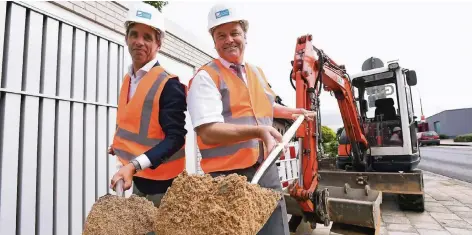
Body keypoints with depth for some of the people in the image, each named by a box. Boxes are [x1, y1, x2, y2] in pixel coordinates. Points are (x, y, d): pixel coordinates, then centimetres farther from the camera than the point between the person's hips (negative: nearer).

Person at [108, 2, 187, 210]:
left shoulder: (169, 84, -18)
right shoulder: (128, 79, 5)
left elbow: (175, 138, -23)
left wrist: (133, 165, -30)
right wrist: (121, 146, 5)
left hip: (162, 181, -7)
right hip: (137, 177, 7)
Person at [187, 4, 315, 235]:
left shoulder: (257, 72, 13)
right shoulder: (206, 77, -10)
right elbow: (208, 132, -22)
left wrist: (290, 112, 25)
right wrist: (257, 131, -30)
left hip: (267, 170, 7)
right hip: (229, 177, -6)